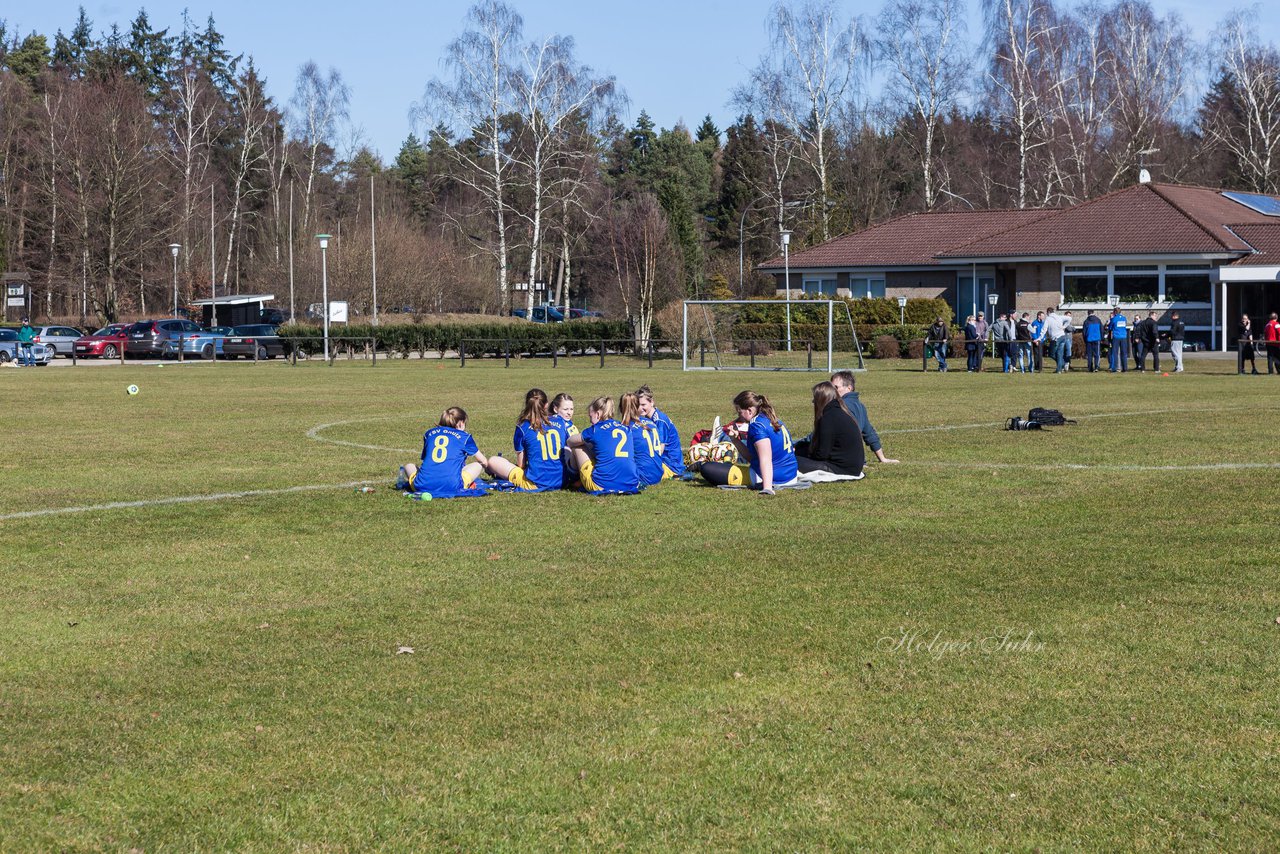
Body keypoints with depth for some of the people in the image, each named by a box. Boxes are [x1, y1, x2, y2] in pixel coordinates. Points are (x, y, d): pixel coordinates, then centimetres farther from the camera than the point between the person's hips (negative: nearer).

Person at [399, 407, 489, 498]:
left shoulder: (429, 433, 21)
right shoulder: (464, 437, 14)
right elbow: (484, 461, 25)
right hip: (452, 486, -2)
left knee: (408, 465, 34)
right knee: (478, 465, 20)